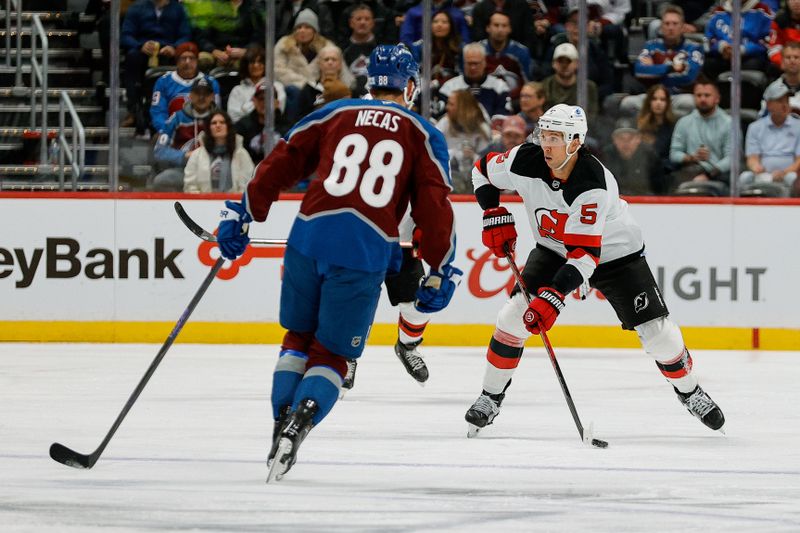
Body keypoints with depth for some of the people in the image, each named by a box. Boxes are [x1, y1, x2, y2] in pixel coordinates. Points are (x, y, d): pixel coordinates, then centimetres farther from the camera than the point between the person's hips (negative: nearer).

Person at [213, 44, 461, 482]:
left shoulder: (334, 114, 15)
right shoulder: (424, 136, 11)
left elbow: (280, 164, 13)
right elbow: (434, 207, 4)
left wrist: (242, 214, 20)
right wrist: (441, 273, 11)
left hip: (310, 237, 2)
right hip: (365, 253, -2)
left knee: (299, 338, 22)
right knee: (331, 355, 7)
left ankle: (281, 425, 12)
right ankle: (298, 425, -17)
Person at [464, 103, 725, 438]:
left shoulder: (593, 186, -38)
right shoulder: (526, 161, -23)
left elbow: (584, 256, -40)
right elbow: (483, 171, -1)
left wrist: (553, 297, -48)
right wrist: (494, 215, -12)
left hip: (614, 252, -4)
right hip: (554, 250, 4)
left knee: (655, 329, -7)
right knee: (515, 315, -14)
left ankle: (688, 390, 20)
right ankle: (490, 398, 1)